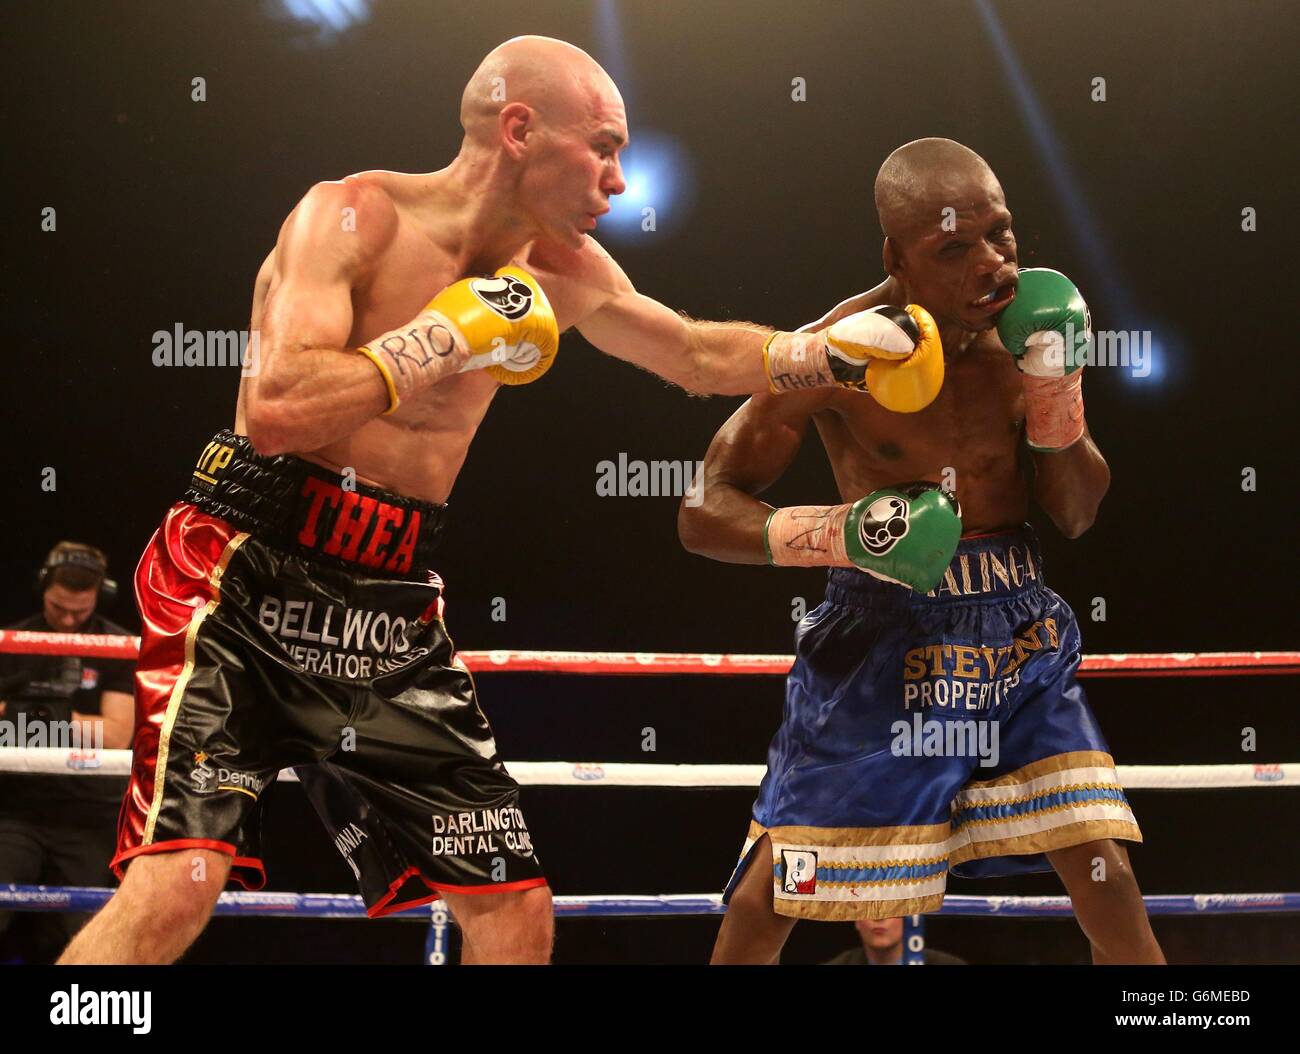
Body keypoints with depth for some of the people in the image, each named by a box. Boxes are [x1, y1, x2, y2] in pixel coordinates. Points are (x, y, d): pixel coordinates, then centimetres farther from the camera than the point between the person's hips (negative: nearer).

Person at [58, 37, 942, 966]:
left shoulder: (559, 271, 9)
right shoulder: (355, 217, -12)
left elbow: (701, 356, 24)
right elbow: (275, 410, -25)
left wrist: (844, 350, 15)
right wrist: (450, 336, -20)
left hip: (392, 613, 7)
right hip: (248, 578, -6)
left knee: (516, 909, 4)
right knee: (174, 889, -22)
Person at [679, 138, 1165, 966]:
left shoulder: (1036, 321, -3)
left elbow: (1076, 516, 4)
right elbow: (706, 512, -10)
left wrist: (1055, 389, -12)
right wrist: (837, 533, -28)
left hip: (1020, 634, 3)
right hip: (879, 645, -3)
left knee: (1111, 888, -1)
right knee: (763, 905, 2)